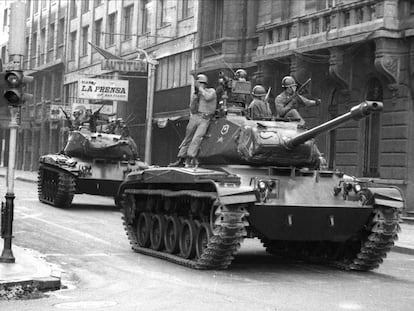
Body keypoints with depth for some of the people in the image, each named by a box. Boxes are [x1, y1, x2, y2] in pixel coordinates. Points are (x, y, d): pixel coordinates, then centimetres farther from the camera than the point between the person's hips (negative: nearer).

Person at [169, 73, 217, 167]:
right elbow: (192, 109, 13)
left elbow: (208, 97, -23)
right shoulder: (195, 95, 15)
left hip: (204, 119, -5)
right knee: (188, 138, 5)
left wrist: (200, 88, -13)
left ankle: (189, 160, -22)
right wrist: (195, 98, -1)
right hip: (195, 117, 5)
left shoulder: (211, 91, 1)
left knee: (197, 138, -19)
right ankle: (181, 159, 10)